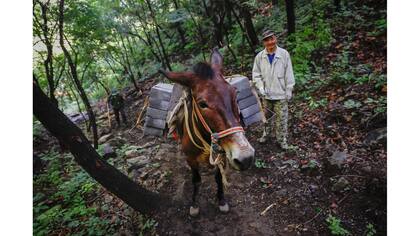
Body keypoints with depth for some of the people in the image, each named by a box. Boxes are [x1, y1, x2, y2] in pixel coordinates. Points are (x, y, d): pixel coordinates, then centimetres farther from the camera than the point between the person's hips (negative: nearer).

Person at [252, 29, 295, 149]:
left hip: (280, 94, -2)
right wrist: (260, 87, -10)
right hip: (266, 94, 3)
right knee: (266, 116, 19)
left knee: (281, 118, 5)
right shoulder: (259, 56, -4)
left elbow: (288, 74, -5)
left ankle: (281, 139, 22)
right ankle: (266, 133, 40)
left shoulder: (284, 54, -9)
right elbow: (256, 74, 3)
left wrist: (289, 90, -5)